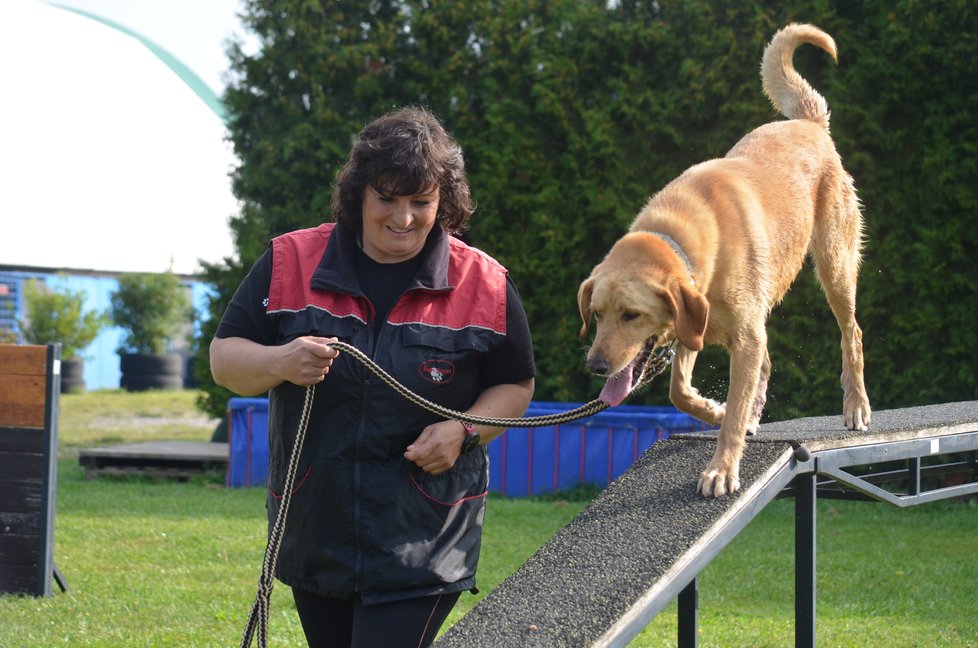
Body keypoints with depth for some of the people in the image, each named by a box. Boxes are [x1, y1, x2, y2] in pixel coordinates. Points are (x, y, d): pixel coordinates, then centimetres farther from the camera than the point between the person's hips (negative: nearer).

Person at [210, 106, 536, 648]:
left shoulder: (484, 285, -2)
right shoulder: (290, 262, -1)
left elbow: (514, 386, 7)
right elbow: (224, 359, 0)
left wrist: (465, 431, -13)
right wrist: (279, 363, -22)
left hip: (423, 541, -3)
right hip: (314, 536, 3)